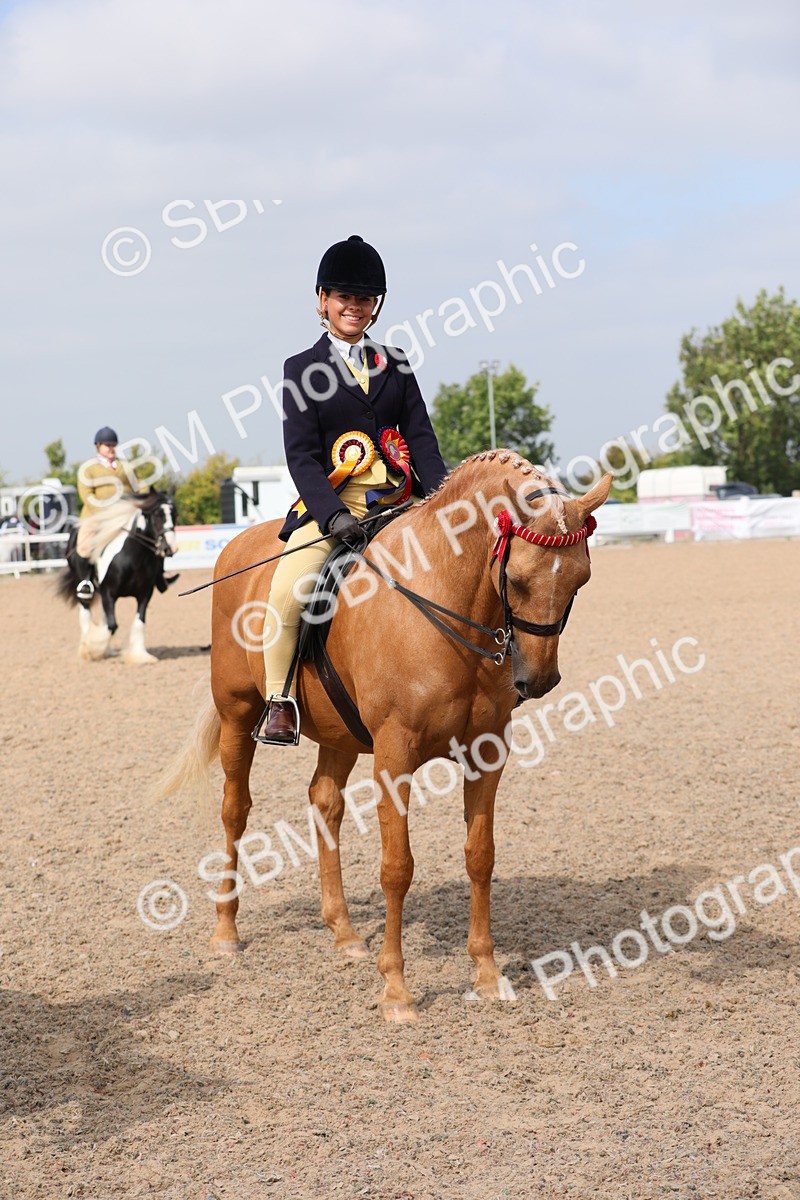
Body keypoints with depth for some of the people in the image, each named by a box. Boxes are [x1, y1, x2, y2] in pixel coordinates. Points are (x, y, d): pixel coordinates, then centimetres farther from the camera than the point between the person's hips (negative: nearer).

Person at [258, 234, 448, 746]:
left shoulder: (394, 364, 16)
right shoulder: (303, 370, 6)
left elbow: (421, 437, 9)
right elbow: (301, 456, -3)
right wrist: (333, 514, -19)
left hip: (398, 500, 4)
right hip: (333, 502, -4)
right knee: (288, 589, -26)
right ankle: (281, 700, -10)